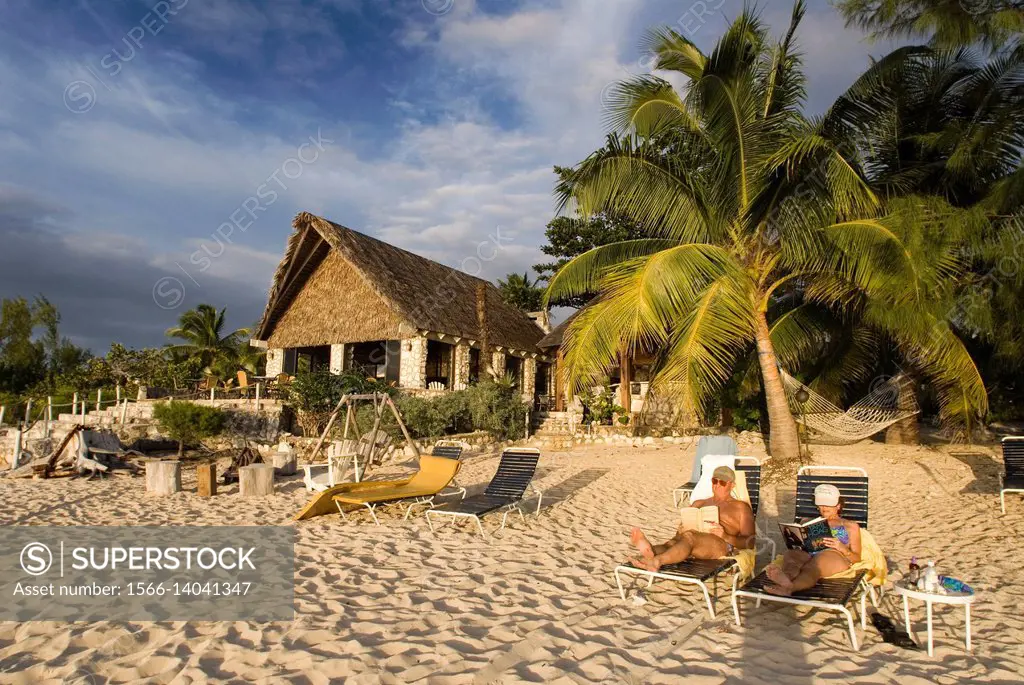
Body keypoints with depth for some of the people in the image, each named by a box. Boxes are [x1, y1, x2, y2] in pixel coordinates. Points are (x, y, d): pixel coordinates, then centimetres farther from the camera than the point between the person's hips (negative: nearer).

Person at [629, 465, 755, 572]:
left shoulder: (740, 507, 20)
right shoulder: (699, 504, 33)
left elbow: (750, 542, 9)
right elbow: (682, 528, 28)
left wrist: (725, 536, -11)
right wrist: (680, 532, 1)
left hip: (723, 545, -4)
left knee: (689, 536, -37)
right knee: (673, 543, -33)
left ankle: (656, 561, -61)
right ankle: (650, 551, -66)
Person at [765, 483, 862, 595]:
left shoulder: (851, 526, 28)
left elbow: (857, 559, 18)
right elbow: (800, 544, 27)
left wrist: (842, 548, -5)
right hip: (808, 555, 3)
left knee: (819, 560, -41)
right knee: (792, 553, -35)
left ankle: (789, 587, -70)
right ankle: (786, 578, -68)